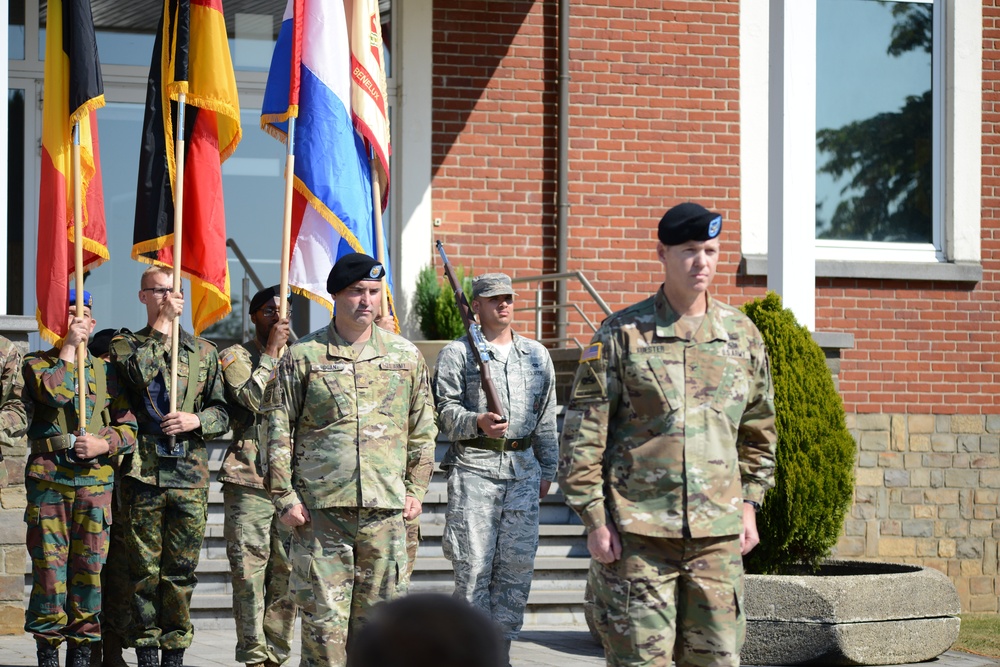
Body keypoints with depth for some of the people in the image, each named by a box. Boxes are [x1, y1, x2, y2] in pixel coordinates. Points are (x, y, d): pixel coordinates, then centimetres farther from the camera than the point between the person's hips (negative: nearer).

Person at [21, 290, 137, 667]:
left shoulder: (105, 370, 14)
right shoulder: (37, 364, 8)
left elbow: (128, 426, 11)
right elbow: (55, 392, -15)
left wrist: (105, 444, -8)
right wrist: (68, 347, -9)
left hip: (95, 478, 2)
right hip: (48, 477, -2)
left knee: (91, 566, 1)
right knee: (49, 565, -3)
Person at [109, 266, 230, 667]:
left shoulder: (204, 352, 14)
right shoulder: (124, 345, 10)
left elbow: (223, 412, 10)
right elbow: (140, 373, -9)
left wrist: (197, 420, -4)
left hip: (190, 472, 2)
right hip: (143, 469, -2)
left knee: (181, 570, 2)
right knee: (144, 568, -1)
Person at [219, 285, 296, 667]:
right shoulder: (236, 357, 5)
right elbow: (253, 398, -13)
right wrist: (271, 352, -8)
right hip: (249, 478, -4)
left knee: (287, 571, 3)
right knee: (249, 571, -6)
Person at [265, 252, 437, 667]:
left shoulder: (406, 356, 10)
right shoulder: (302, 357, 3)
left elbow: (423, 430, 15)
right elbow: (279, 432, 2)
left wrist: (415, 489, 9)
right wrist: (285, 497, -3)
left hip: (386, 509, 2)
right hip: (320, 509, -2)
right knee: (322, 613, -3)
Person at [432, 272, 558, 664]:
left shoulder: (537, 355, 16)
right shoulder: (456, 353, 3)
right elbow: (445, 410, -2)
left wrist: (547, 470, 17)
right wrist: (477, 422, -21)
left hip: (523, 469, 4)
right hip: (474, 467, -4)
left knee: (517, 562, 3)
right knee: (473, 564, -6)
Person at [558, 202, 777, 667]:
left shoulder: (743, 335, 9)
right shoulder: (622, 333, -2)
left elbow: (758, 431, 20)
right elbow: (583, 435, -2)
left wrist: (749, 506, 13)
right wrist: (594, 520, -7)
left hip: (718, 532, 3)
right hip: (638, 533, -3)